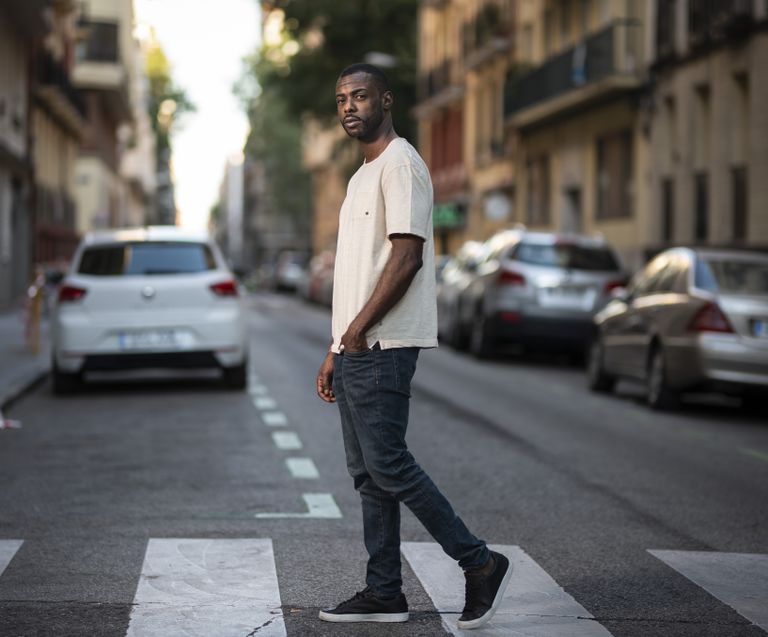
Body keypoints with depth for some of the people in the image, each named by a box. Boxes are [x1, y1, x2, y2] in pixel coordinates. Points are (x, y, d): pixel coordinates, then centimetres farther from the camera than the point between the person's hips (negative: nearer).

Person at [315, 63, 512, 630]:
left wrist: (358, 328, -19)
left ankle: (481, 564, -2)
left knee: (388, 464, -11)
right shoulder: (363, 175, 22)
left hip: (383, 347, -10)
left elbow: (406, 258, -18)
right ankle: (384, 593, 13)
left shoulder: (400, 163, -9)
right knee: (368, 472, 9)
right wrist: (336, 351, 19)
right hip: (356, 348, 10)